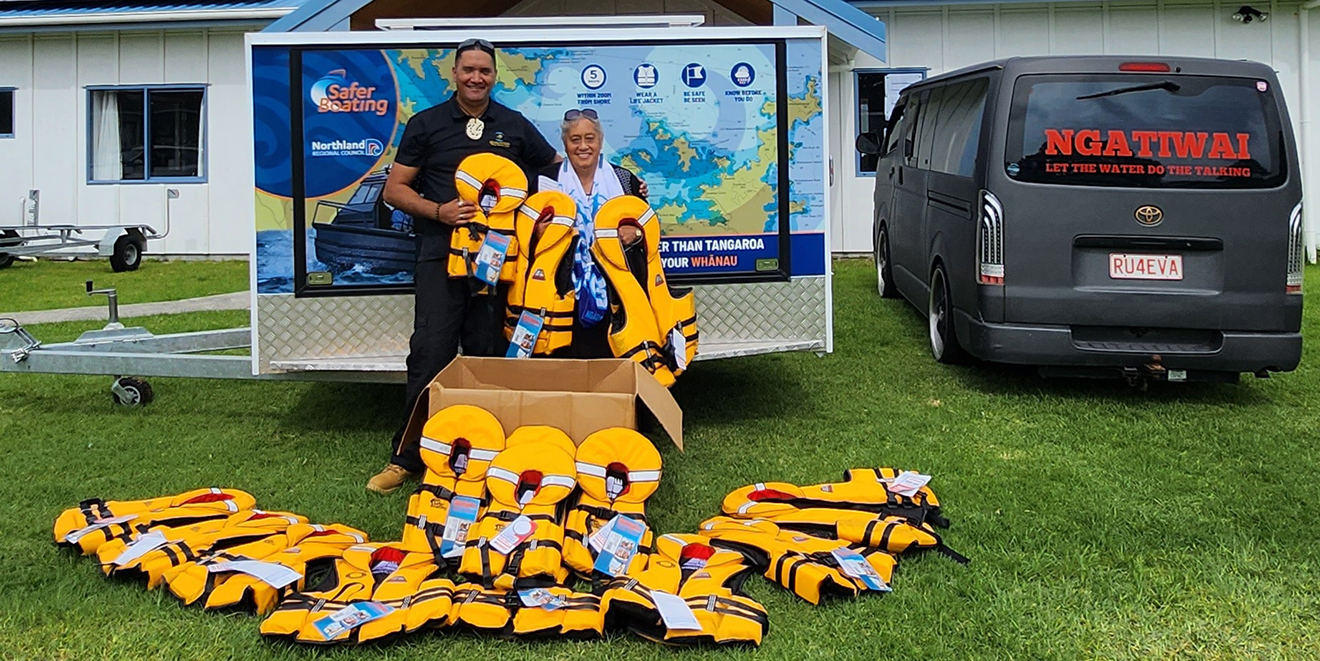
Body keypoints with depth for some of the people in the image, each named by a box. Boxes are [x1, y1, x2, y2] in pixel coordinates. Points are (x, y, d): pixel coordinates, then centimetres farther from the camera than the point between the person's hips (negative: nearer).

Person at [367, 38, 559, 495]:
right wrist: (438, 211, -10)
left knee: (488, 356, 5)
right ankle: (406, 457, 2)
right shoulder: (426, 124, 8)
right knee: (430, 354, -7)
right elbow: (395, 189, 6)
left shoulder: (515, 127, 13)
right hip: (441, 254, -2)